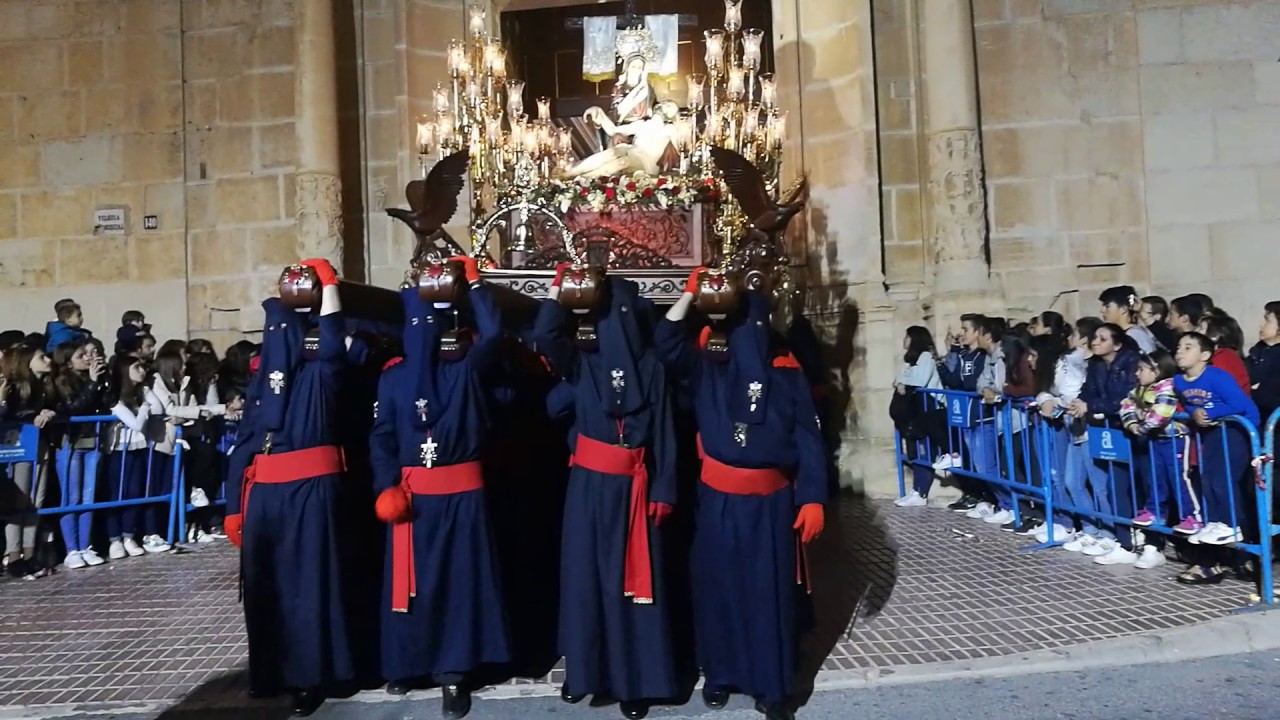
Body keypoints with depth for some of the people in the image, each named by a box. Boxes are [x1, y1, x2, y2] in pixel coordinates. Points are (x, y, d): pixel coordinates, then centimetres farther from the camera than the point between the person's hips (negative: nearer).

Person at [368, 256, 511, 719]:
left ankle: (454, 672, 11)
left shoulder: (464, 371, 1)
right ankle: (405, 663, 27)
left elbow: (492, 332, -11)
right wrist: (386, 487, -9)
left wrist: (472, 280, -6)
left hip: (460, 493, -1)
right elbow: (380, 438, 3)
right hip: (411, 494, 1)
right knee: (410, 579, 9)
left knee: (459, 578, 2)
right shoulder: (393, 378, 5)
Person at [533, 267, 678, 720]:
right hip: (589, 484, 1)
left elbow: (664, 435, 1)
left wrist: (662, 491, -4)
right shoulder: (582, 363, 3)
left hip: (634, 487, -1)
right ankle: (583, 670, 22)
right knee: (585, 574, 7)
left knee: (633, 580, 5)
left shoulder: (652, 368, 2)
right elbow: (545, 335, -16)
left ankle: (635, 680, 16)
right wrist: (559, 283, -10)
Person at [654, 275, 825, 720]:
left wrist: (812, 498, -8)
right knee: (718, 586, 11)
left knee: (770, 589, 7)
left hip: (771, 501, -1)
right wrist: (690, 294, -15)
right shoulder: (708, 372, 2)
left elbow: (808, 439, -2)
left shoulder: (788, 375, 1)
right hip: (719, 499, 1)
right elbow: (666, 342, -11)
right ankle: (720, 674, 30)